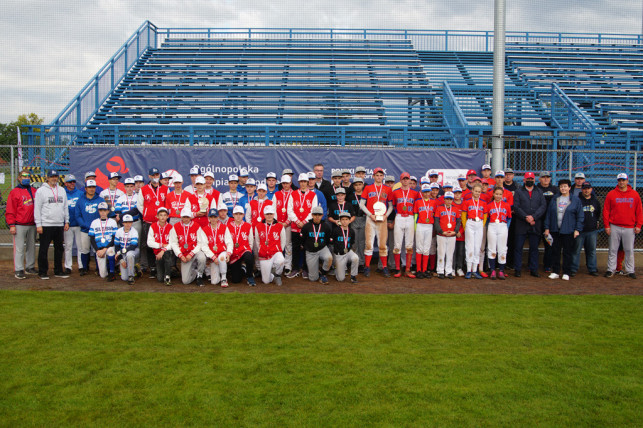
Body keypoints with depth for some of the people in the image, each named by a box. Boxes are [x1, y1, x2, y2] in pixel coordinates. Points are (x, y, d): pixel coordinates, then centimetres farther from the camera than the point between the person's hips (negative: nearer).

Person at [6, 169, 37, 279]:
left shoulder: (34, 191, 13)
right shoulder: (15, 192, -1)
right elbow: (10, 210, -4)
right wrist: (12, 225, -10)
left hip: (32, 225, 5)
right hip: (19, 226, -5)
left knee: (31, 247, 11)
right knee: (19, 248, -4)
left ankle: (30, 267, 21)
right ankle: (18, 270, 0)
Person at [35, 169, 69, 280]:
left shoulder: (62, 190, 14)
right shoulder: (41, 190, -1)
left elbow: (65, 207, 18)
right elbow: (37, 209, -4)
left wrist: (66, 221, 11)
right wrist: (38, 224, -10)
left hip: (59, 225, 5)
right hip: (46, 225, -5)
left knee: (59, 248, 9)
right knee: (43, 249, 0)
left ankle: (58, 271, 17)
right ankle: (42, 272, 8)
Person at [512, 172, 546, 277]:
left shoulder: (539, 192, 13)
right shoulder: (518, 192, 7)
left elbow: (543, 206, 1)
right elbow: (516, 207, -4)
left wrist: (533, 217, -13)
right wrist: (526, 217, -15)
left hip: (535, 225, 2)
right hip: (521, 224, -2)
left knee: (534, 248, 6)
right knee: (519, 247, -1)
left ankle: (534, 270, 13)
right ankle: (518, 269, 6)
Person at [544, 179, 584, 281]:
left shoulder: (576, 200, 2)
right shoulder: (554, 200, 10)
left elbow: (580, 216, 0)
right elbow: (548, 214, 11)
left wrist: (577, 229, -7)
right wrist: (547, 228, 5)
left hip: (568, 231, -3)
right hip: (555, 230, 3)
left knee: (568, 252, 2)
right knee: (555, 251, 6)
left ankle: (566, 273, 10)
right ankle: (555, 272, 13)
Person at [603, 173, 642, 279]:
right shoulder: (611, 194, 2)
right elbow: (606, 211, 3)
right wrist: (606, 225, -3)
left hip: (629, 228, 1)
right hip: (614, 227, 0)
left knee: (629, 250, 4)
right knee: (613, 250, 4)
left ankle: (630, 270, 13)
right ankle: (610, 270, 11)